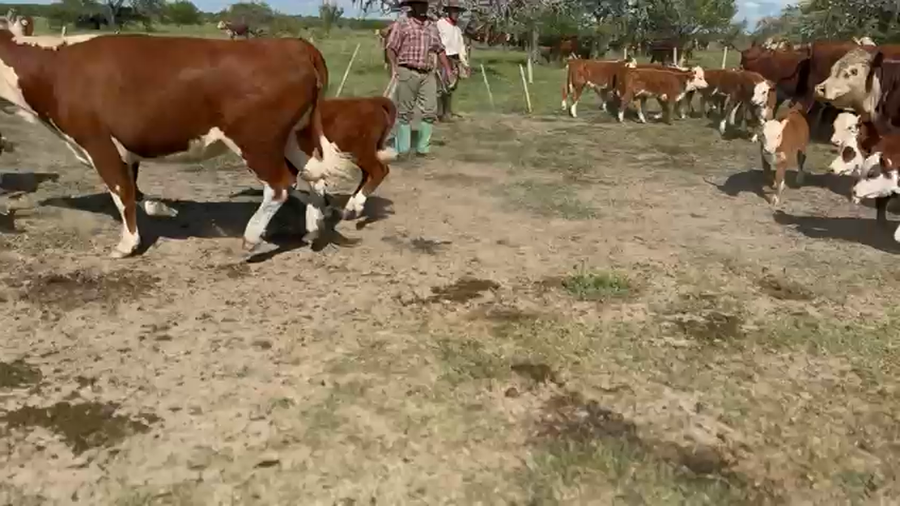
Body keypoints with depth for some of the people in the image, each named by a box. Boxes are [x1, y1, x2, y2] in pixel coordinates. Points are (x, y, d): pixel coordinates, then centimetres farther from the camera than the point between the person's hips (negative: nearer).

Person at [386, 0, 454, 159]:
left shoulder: (432, 26, 16)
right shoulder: (402, 24, 0)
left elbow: (440, 50, 19)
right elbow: (391, 48, -5)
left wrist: (448, 70, 13)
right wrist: (393, 67, -18)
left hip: (428, 74, 5)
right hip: (407, 73, -5)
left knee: (430, 111, 0)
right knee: (404, 112, 1)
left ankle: (423, 148, 10)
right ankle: (403, 149, 9)